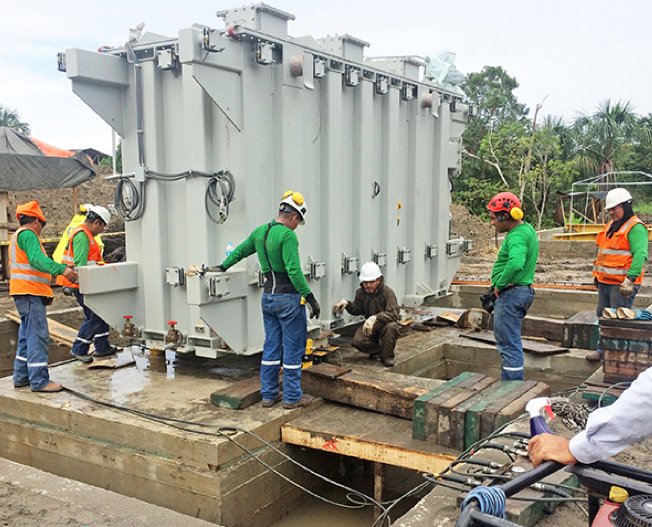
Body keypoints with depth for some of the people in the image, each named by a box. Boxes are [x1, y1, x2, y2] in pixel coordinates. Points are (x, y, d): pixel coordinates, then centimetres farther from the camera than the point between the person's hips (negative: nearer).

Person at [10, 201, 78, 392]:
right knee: (38, 335, -11)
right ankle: (39, 381, -12)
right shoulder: (27, 234, -10)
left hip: (24, 293, 11)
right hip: (30, 292, -11)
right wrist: (61, 269, -38)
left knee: (27, 335, 16)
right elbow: (36, 259, -27)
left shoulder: (17, 236, 24)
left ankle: (21, 376, 21)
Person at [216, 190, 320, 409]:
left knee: (271, 346, 15)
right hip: (288, 297, -8)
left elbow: (239, 251, 24)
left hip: (268, 296, 8)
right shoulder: (287, 235, -17)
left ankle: (268, 394, 21)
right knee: (293, 347, 3)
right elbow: (294, 270, -24)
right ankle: (292, 397, 11)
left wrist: (224, 266, 41)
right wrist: (310, 297, -21)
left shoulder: (259, 232, 8)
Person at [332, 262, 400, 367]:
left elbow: (393, 313, -33)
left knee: (391, 327, -38)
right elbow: (357, 310, 8)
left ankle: (387, 356, -14)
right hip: (370, 326, 4)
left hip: (385, 324, -4)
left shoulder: (388, 292, -20)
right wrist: (347, 304, -14)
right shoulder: (361, 292, -3)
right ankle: (377, 351, 9)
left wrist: (375, 318, -50)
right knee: (358, 341, -23)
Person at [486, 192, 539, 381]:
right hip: (522, 291, 11)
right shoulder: (526, 229, 13)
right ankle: (510, 383, 30)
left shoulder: (517, 236, -20)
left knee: (509, 345, -4)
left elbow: (516, 263, -39)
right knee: (509, 342, 20)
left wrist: (499, 285, -23)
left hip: (511, 293, -11)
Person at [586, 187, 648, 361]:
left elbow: (640, 255, -23)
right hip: (605, 282, 9)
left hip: (622, 284, -9)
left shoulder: (636, 227, -13)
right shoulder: (611, 226, 16)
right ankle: (603, 349, 27)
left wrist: (630, 279, -29)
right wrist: (597, 274, 25)